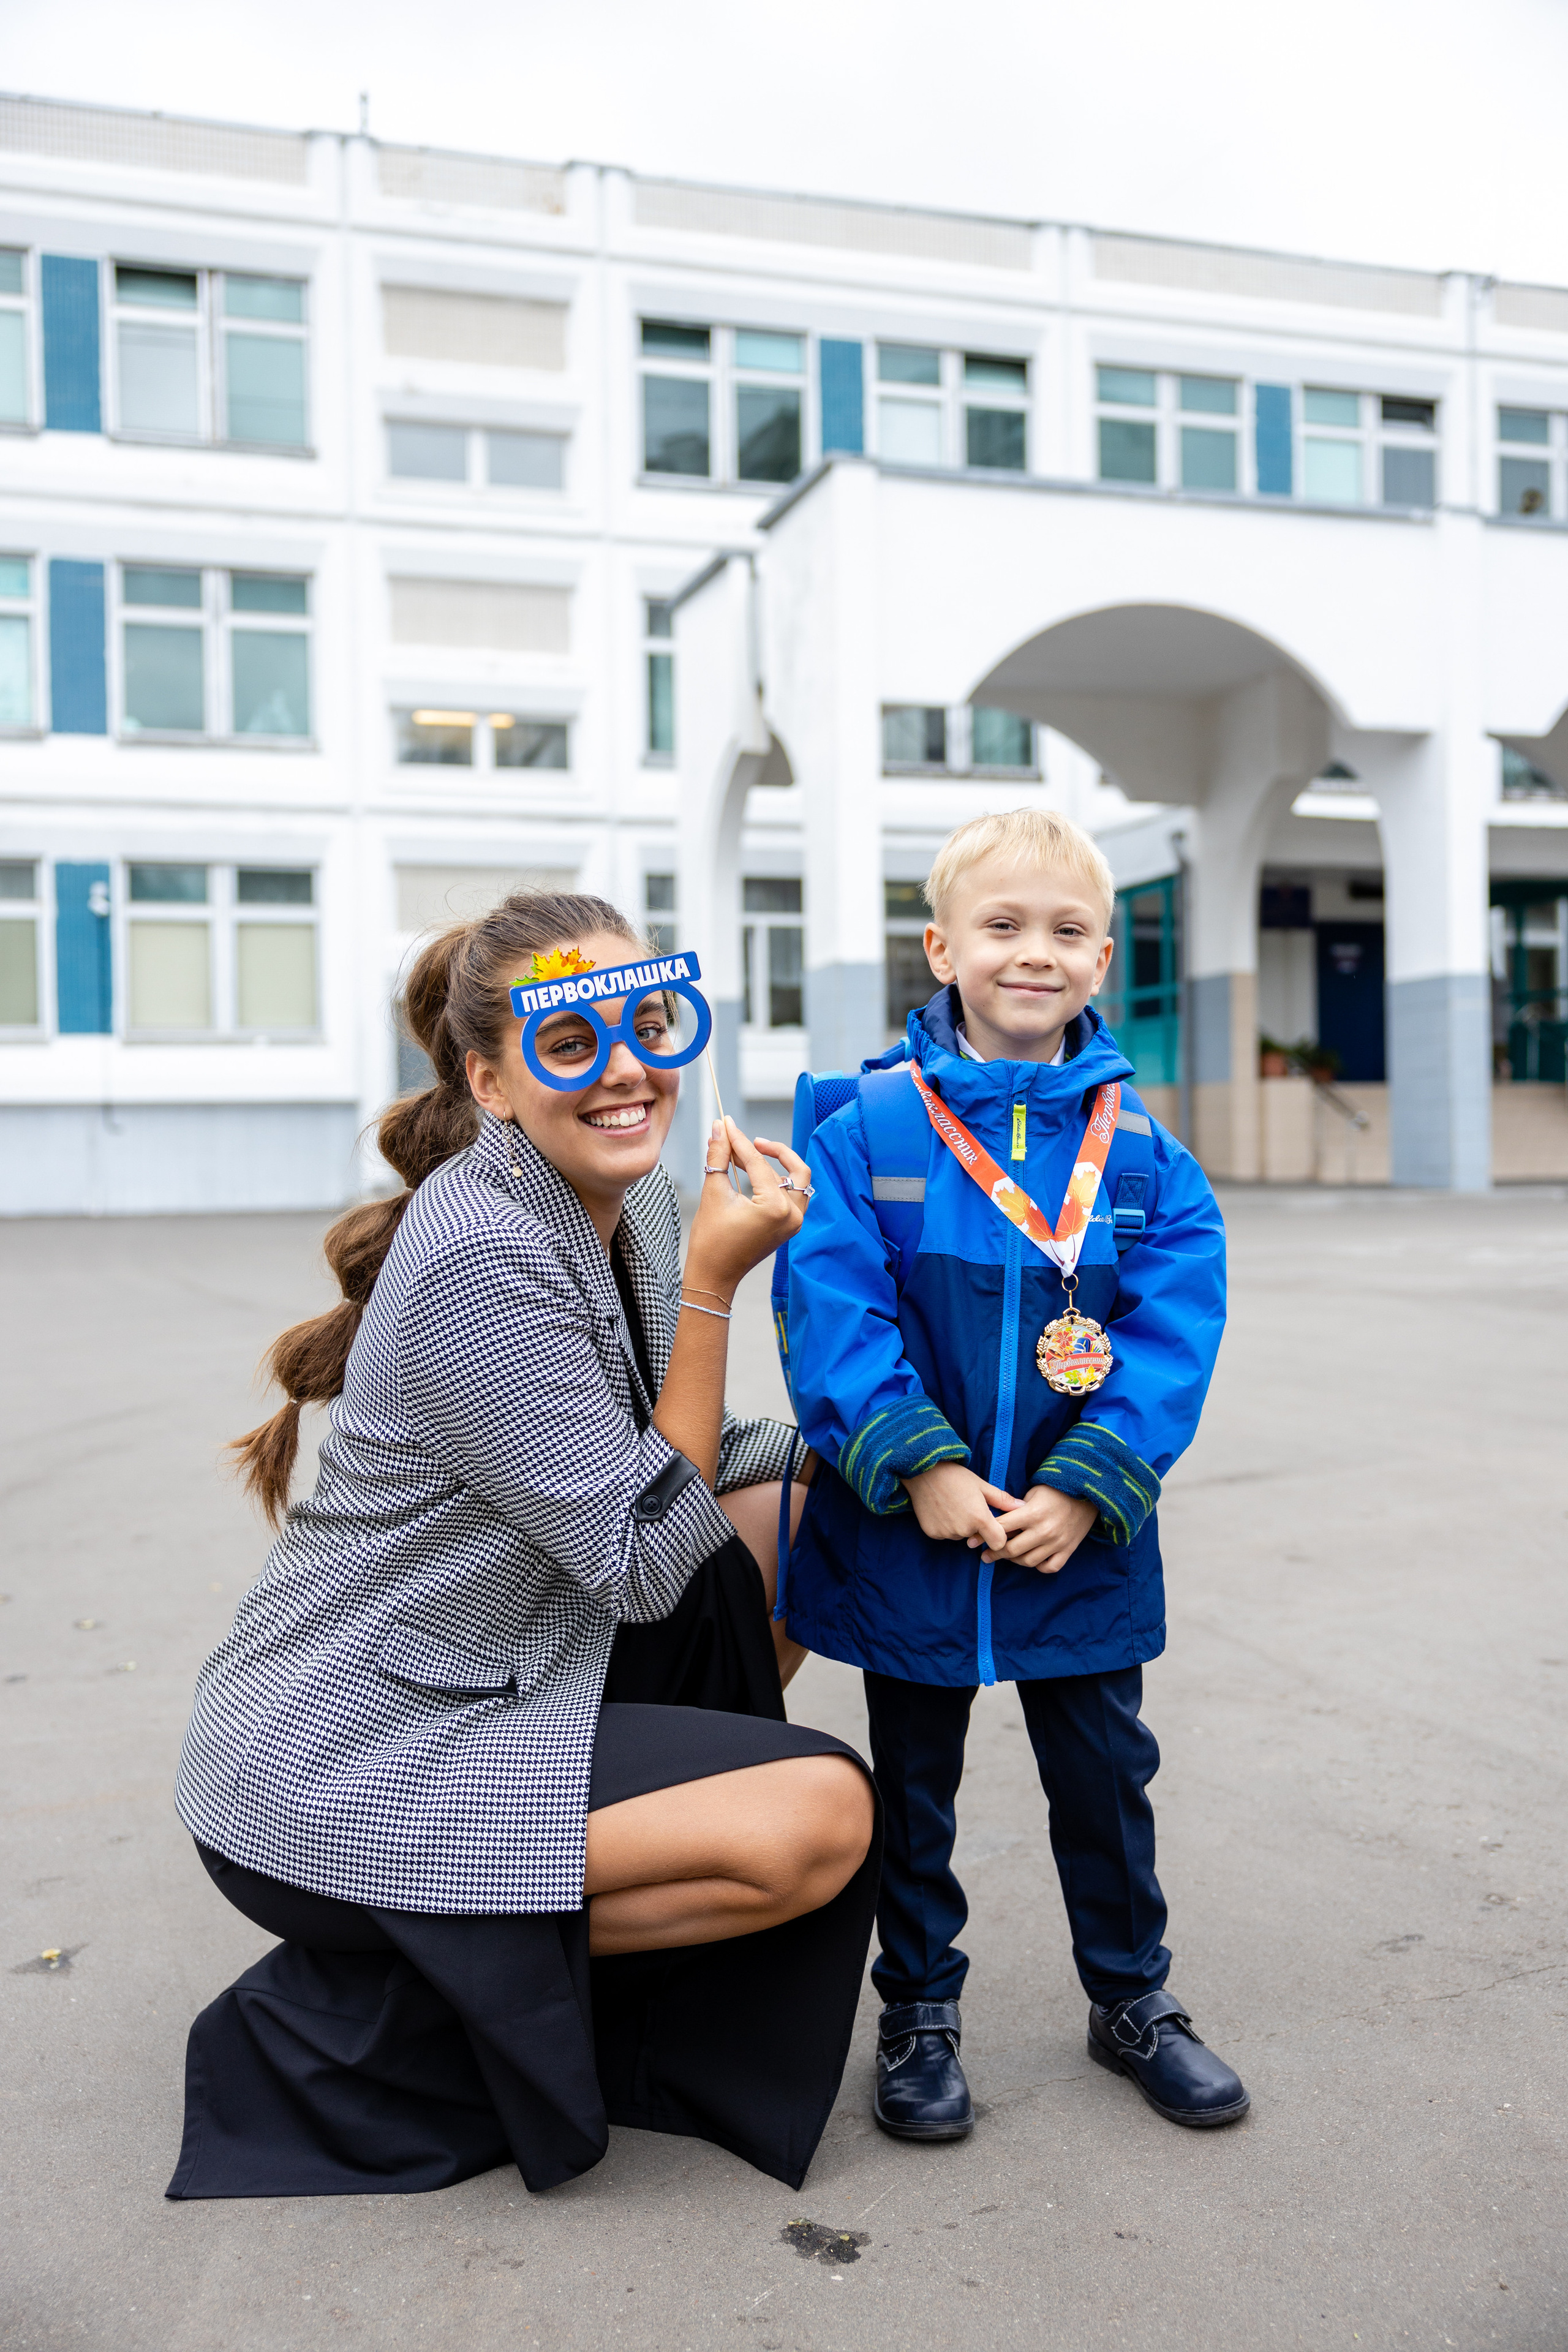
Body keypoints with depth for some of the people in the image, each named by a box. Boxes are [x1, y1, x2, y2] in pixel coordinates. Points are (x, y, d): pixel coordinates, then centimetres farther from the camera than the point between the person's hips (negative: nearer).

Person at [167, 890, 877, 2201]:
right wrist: (710, 1285, -24)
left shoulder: (626, 1198, 3)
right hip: (329, 1778, -9)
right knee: (821, 1815, -19)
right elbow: (642, 1563, -21)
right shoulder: (481, 1258, -25)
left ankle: (633, 1849, 14)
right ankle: (367, 1998, -4)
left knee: (803, 1501, 5)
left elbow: (665, 1461, 12)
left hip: (490, 1678, 9)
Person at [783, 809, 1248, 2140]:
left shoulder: (1144, 1155, -3)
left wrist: (1087, 1488, -16)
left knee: (1106, 1770, 18)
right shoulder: (871, 1129, -9)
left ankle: (1132, 1998, 40)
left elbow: (1173, 1332, -7)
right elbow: (834, 1309, -14)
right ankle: (919, 2011, 35)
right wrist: (917, 1464, -21)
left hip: (1081, 1536, 2)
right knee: (913, 1782, 15)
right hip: (911, 1533, -2)